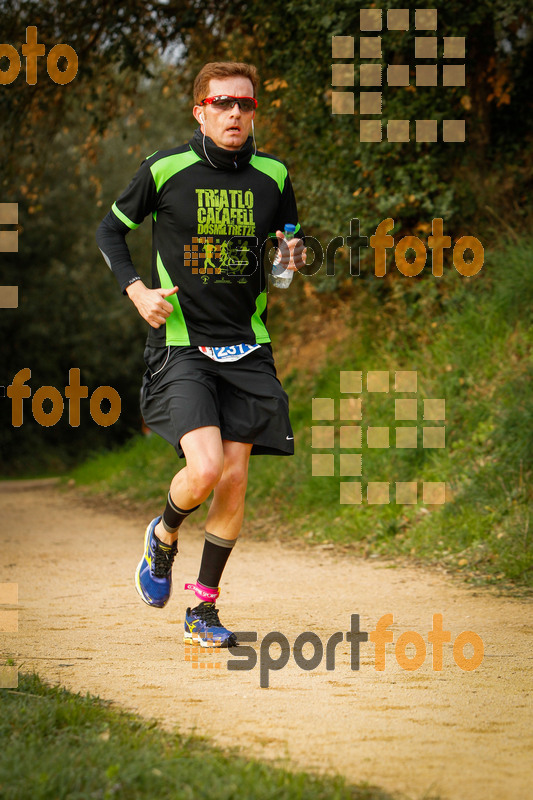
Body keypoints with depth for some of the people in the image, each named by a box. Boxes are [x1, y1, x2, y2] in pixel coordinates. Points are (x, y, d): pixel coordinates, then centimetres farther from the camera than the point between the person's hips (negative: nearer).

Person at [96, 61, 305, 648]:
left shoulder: (272, 177, 4)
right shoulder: (165, 170, -5)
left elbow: (289, 244, 19)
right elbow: (110, 230, 9)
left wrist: (296, 259, -4)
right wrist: (137, 291, -6)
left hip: (246, 347, 4)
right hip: (180, 342, -3)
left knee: (234, 479, 0)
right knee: (205, 468, -20)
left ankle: (204, 609, 15)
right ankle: (163, 536, 15)